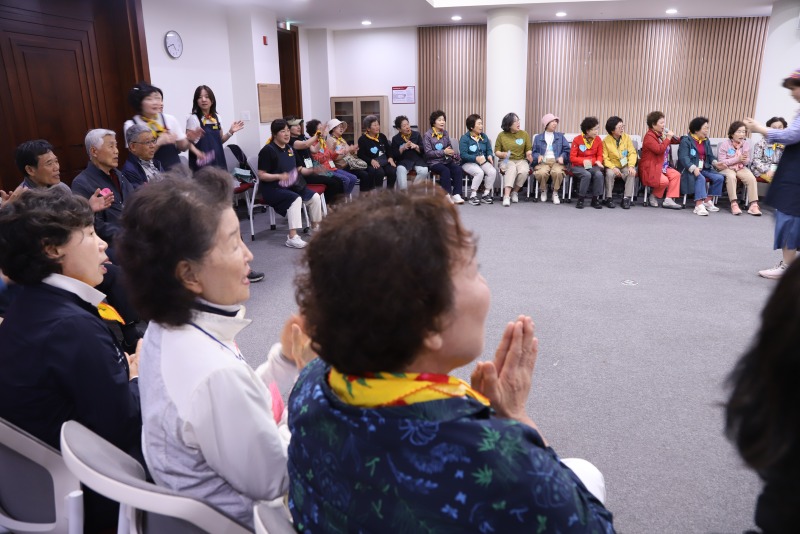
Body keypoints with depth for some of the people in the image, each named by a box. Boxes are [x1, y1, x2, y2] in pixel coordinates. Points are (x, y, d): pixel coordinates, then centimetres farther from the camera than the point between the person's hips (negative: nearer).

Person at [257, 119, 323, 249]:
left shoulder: (289, 148, 13)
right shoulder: (268, 150, -11)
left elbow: (298, 169, 20)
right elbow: (261, 175, -14)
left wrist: (312, 170, 3)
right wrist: (279, 176, -29)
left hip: (292, 186, 8)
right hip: (272, 188, -8)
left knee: (315, 197, -6)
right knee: (295, 199, -33)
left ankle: (315, 228, 15)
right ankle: (292, 238, -37)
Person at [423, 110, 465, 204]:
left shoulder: (445, 133, 14)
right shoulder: (427, 135, -3)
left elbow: (450, 147, 17)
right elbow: (428, 153, -10)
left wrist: (454, 154, -6)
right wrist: (444, 152, -16)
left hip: (446, 160, 5)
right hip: (434, 162, -5)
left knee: (458, 169, -24)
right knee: (445, 170, -33)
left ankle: (456, 194, -24)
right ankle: (447, 195, -26)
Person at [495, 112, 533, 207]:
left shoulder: (524, 134, 8)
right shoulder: (501, 135, 4)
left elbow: (528, 149, 8)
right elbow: (497, 151, 5)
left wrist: (529, 154, -16)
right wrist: (502, 154, -17)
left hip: (521, 160, 2)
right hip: (507, 161, -2)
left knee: (524, 171, -33)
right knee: (511, 170, -37)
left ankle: (515, 192, -10)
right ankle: (506, 196, -45)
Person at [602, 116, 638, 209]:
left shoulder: (627, 137, 0)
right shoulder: (606, 141, -6)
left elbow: (632, 153, -3)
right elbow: (605, 158, -8)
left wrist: (631, 166, -19)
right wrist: (613, 167, -23)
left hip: (625, 166, 2)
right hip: (612, 166, -2)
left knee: (632, 173, -28)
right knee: (609, 173, -33)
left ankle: (626, 198, -20)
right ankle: (609, 198, -18)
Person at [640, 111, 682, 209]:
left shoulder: (661, 134, 12)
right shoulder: (649, 136, -14)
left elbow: (675, 141, 27)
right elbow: (659, 150, -26)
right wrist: (668, 138, -19)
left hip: (662, 166, 9)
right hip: (650, 168, -9)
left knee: (676, 175, -11)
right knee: (664, 181, -26)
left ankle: (669, 200, -11)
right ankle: (653, 196, 4)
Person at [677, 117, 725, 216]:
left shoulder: (706, 141, 19)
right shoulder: (686, 140, -7)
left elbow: (710, 156, 15)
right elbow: (683, 157, -19)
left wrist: (715, 163, -9)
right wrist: (693, 168, -34)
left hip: (703, 169, 8)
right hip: (689, 169, -7)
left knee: (719, 177, -12)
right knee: (700, 178, -35)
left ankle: (708, 201, -5)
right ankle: (699, 205, -43)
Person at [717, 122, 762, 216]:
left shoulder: (745, 144, 4)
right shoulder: (725, 143, -8)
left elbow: (747, 162, 7)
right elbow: (722, 161, -14)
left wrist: (744, 160, -18)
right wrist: (737, 159, -21)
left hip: (741, 168, 4)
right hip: (727, 168, -4)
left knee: (752, 178, -24)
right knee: (731, 177, -37)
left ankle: (753, 205, -24)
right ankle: (734, 204, -34)